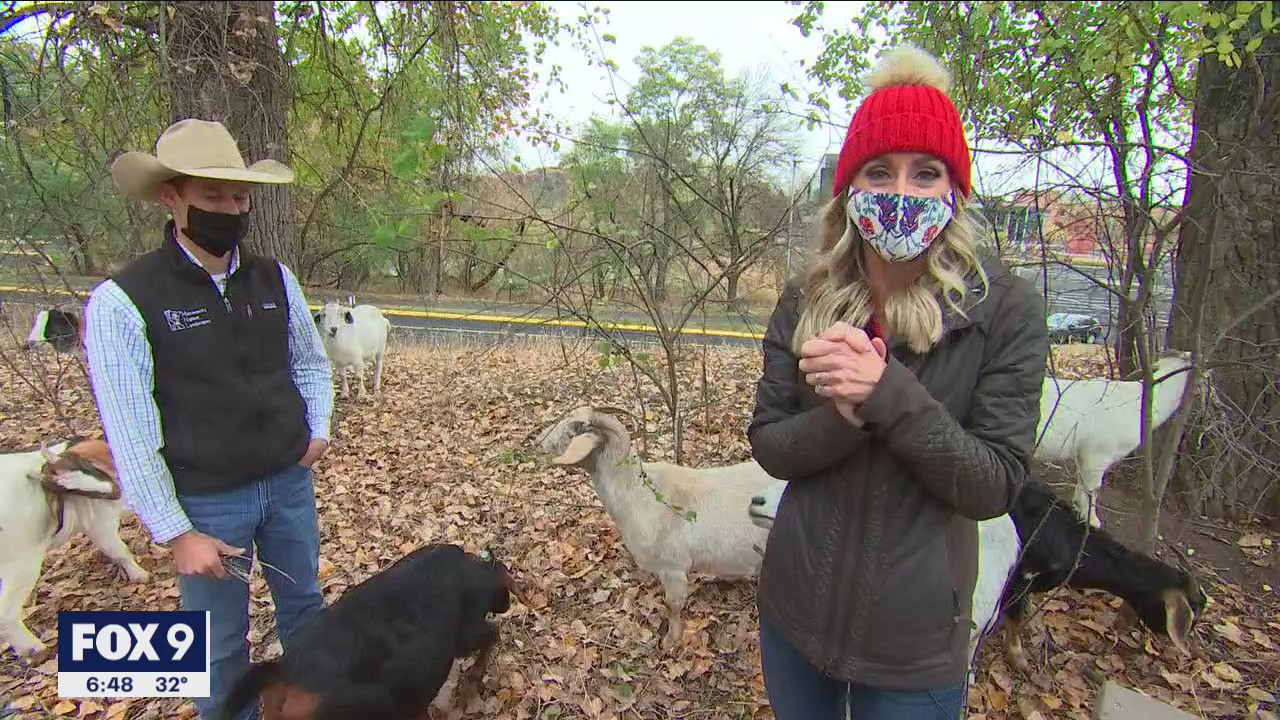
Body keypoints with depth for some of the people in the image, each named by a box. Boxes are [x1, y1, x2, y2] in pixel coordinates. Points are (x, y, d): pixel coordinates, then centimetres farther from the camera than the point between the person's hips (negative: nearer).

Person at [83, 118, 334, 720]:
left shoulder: (275, 279, -1)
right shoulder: (122, 301, -15)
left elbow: (310, 363, 14)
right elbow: (130, 434, -14)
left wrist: (318, 429, -1)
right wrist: (175, 533, -13)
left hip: (291, 483, 5)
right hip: (207, 501, -4)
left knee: (303, 604, 22)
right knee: (220, 644, 11)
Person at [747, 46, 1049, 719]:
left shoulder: (1004, 308, -14)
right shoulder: (806, 300, -6)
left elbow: (994, 485, -15)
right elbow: (768, 444, -5)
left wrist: (887, 392, -29)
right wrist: (842, 417, -25)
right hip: (794, 609, 3)